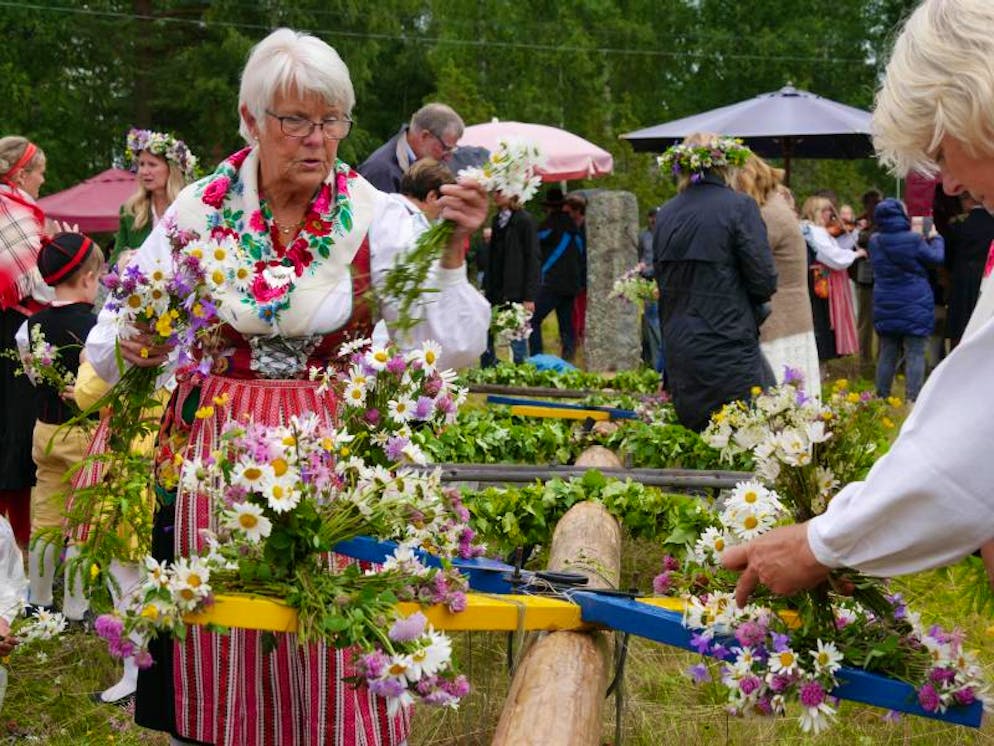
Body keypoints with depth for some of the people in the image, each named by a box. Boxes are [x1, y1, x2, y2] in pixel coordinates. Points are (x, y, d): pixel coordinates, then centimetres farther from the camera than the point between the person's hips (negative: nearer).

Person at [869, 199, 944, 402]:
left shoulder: (875, 242, -1)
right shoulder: (913, 240, -16)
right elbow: (936, 257, -4)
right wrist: (935, 239, 15)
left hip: (885, 307, 5)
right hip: (914, 306, -5)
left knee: (887, 353, 12)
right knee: (915, 354, -2)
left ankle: (881, 398, 15)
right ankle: (913, 399, -6)